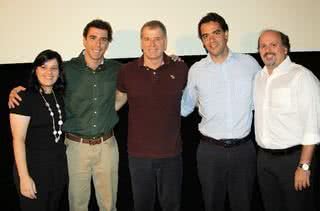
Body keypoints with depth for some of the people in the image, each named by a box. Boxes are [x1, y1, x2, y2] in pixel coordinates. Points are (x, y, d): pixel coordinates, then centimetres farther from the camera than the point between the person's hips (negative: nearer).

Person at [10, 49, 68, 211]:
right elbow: (18, 139, -16)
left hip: (59, 166, 6)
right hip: (34, 166, -6)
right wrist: (24, 177, -19)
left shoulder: (59, 96, 6)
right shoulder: (24, 98, -13)